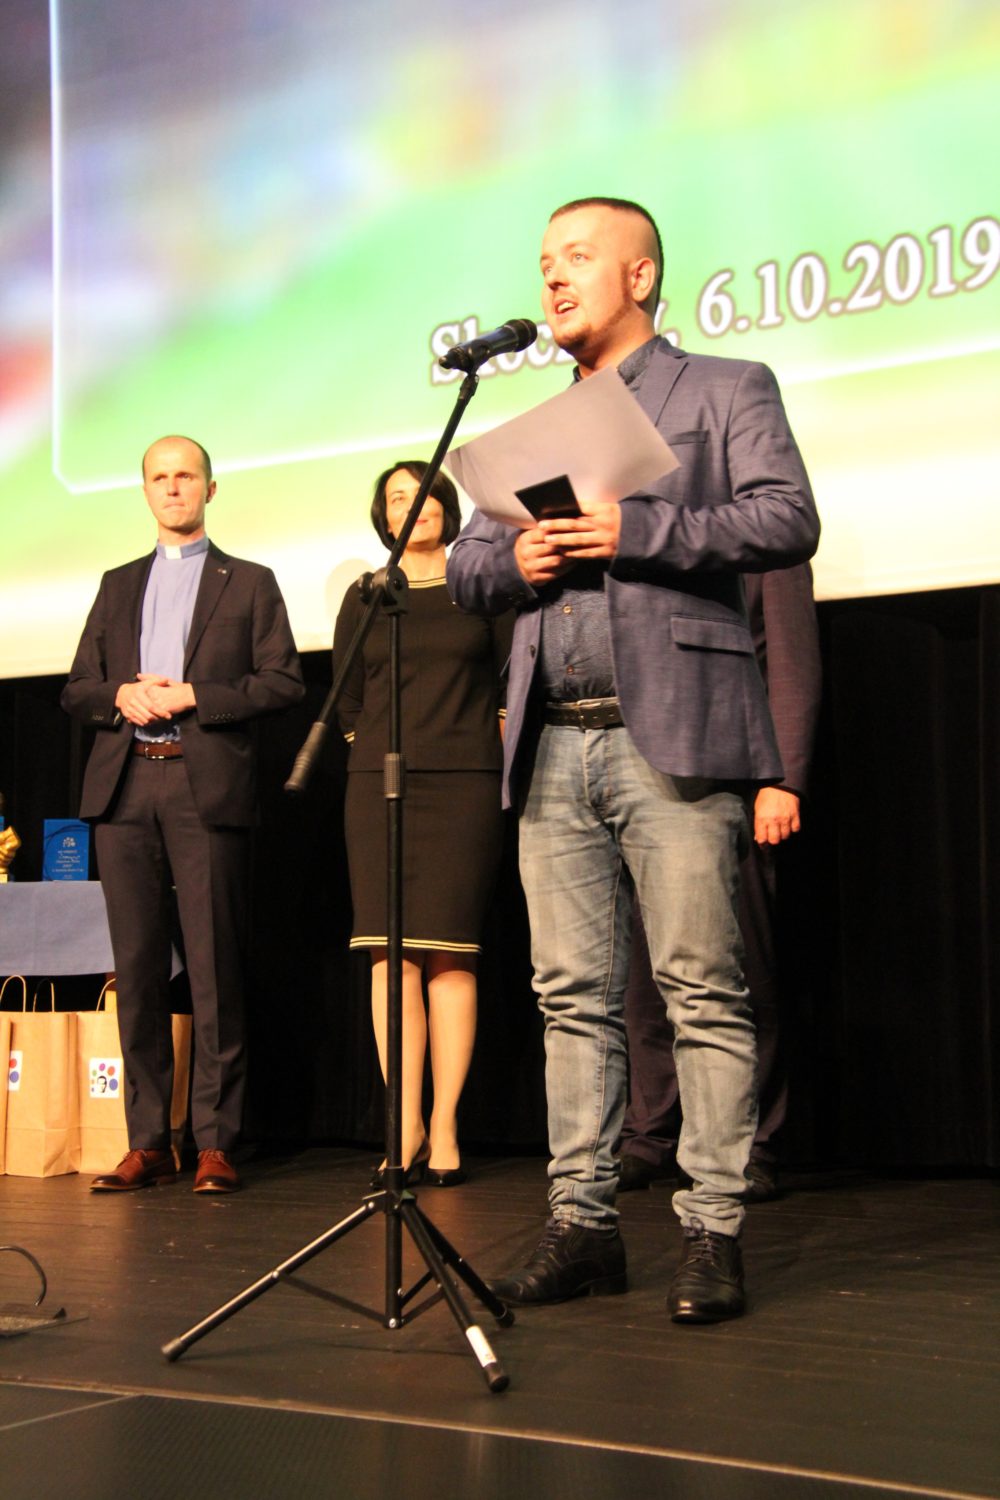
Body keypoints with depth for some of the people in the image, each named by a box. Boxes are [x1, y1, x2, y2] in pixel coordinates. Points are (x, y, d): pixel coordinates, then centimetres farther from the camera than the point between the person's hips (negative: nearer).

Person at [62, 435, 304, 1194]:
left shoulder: (249, 582, 13)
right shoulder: (118, 586, 23)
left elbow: (283, 682, 2)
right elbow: (76, 689, 19)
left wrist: (191, 696, -8)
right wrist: (121, 696, -3)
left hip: (208, 788, -3)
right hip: (124, 789, 4)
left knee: (214, 968, -6)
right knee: (137, 967, 1)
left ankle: (215, 1143, -3)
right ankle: (147, 1142, 5)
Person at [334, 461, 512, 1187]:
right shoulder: (364, 598, 14)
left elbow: (515, 683, 10)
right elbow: (346, 701, 18)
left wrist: (494, 750, 5)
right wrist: (374, 755, 9)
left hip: (466, 784, -2)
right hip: (379, 785, 2)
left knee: (449, 954, -7)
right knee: (392, 951, -8)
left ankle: (444, 1130, -5)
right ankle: (406, 1130, -8)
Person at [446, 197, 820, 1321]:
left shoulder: (726, 391, 9)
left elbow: (787, 521, -6)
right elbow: (464, 562, 23)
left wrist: (632, 531, -13)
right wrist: (513, 558, 0)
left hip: (671, 739, -5)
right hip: (552, 750, 5)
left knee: (702, 992, -5)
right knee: (573, 997, 5)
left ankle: (713, 1230, -1)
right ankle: (582, 1221, 10)